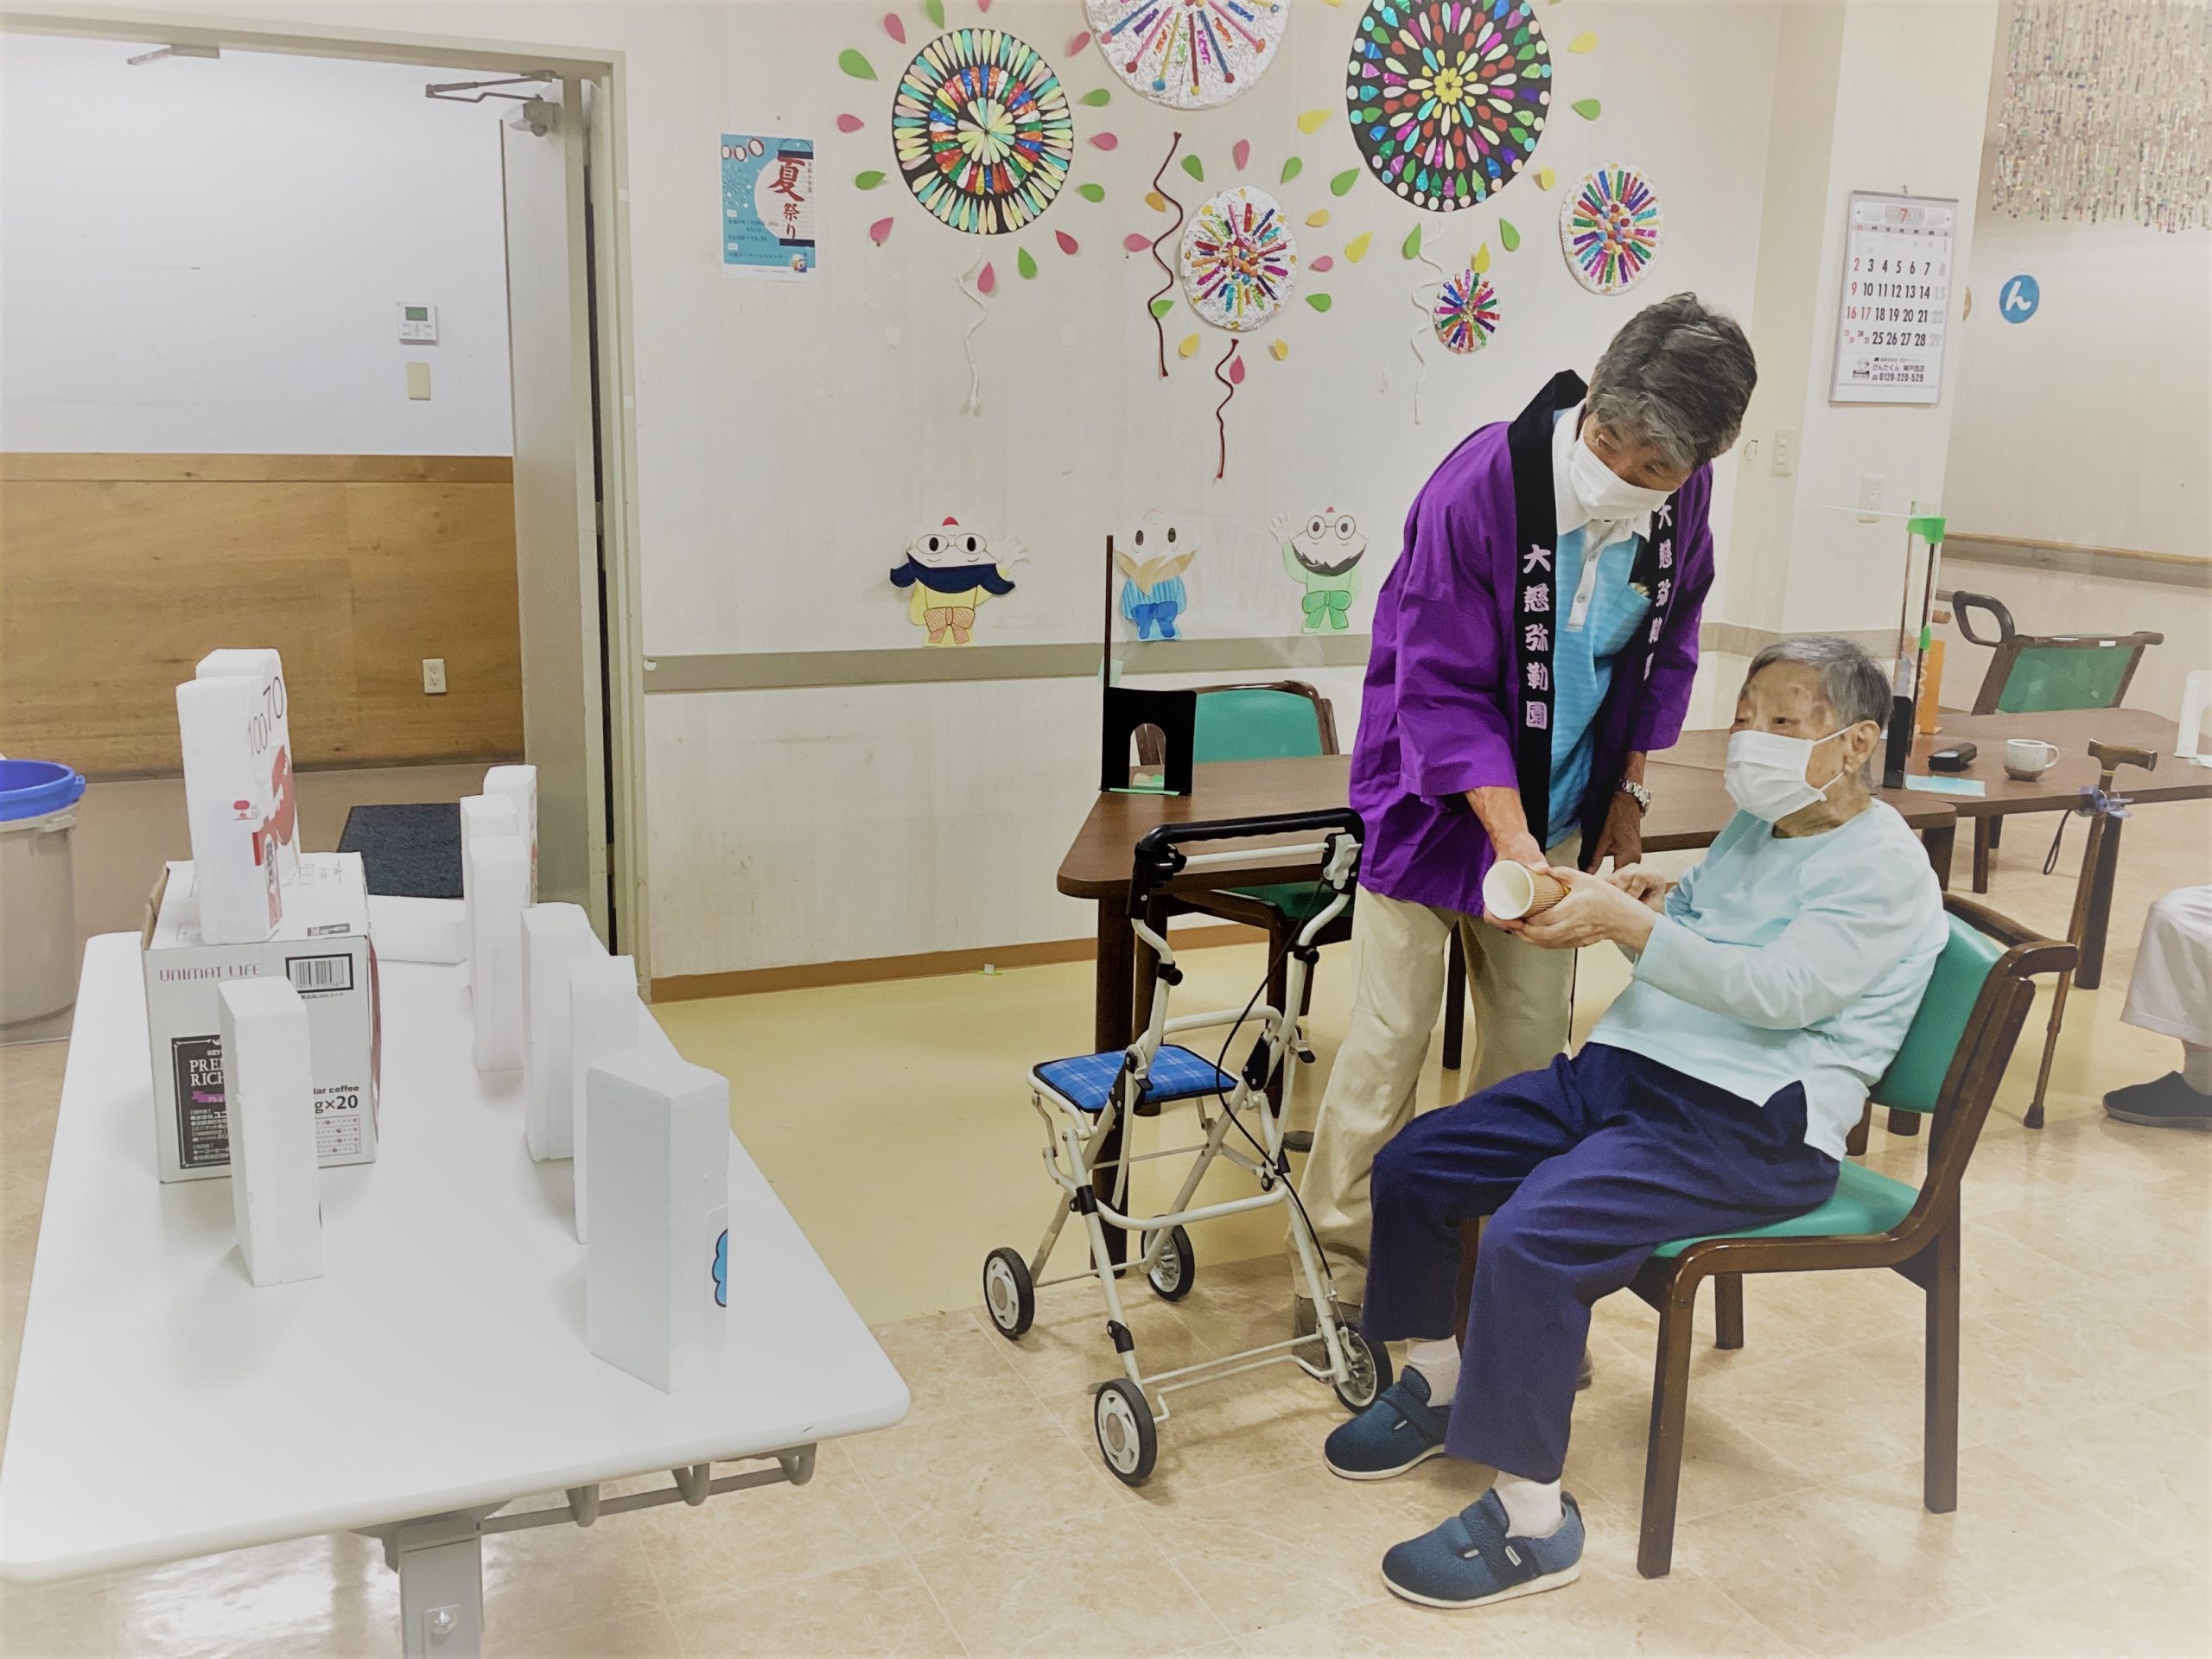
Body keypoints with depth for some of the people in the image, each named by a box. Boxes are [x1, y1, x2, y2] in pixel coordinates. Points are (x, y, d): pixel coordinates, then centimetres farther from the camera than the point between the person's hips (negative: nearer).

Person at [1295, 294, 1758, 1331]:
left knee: (1533, 1043, 9)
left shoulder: (1680, 502, -7)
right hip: (1435, 801, -5)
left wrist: (1626, 788, 8)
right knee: (1388, 1042, -2)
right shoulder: (1481, 486, -24)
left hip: (1555, 809, 5)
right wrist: (1515, 844, -27)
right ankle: (1339, 1268, 13)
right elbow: (1442, 691, -21)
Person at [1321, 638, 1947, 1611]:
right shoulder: (1754, 826, 18)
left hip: (1749, 1126, -9)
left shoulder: (1885, 868, -8)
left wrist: (1628, 923, -25)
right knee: (1411, 1165, 2)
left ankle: (1533, 1517, -15)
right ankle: (1437, 1385, 21)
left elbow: (1782, 989, -20)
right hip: (1623, 1067, 9)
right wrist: (1633, 903, 3)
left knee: (1529, 1238, -30)